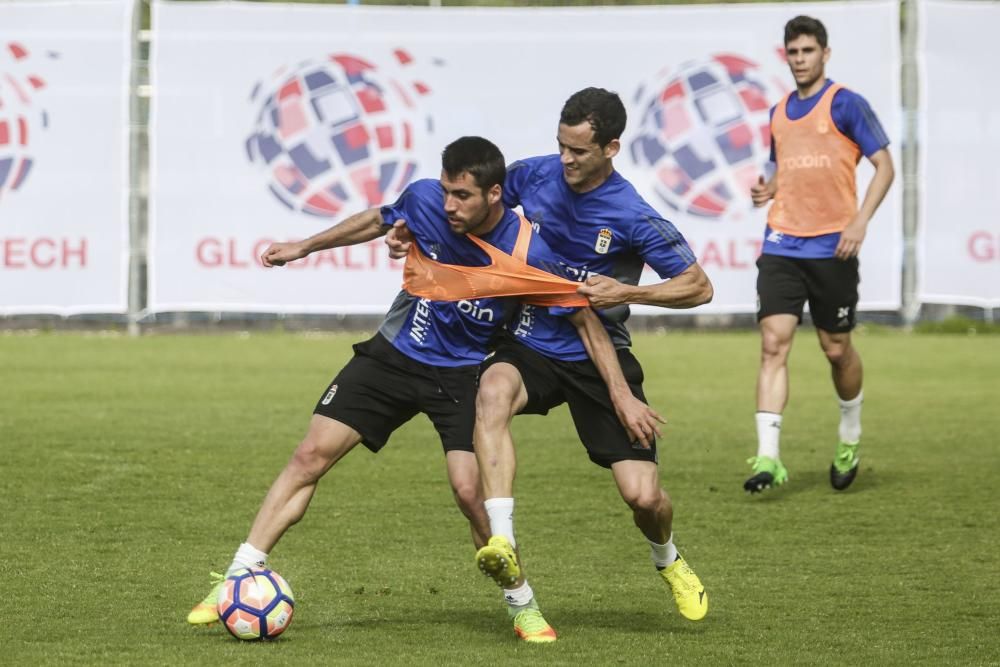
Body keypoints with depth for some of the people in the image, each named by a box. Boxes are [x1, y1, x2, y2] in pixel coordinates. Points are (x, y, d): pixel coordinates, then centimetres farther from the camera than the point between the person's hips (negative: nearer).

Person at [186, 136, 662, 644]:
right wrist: (305, 247, 16)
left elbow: (586, 322, -13)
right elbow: (377, 221, 9)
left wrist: (622, 396, -17)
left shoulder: (528, 253, -23)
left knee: (470, 490, -18)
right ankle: (237, 580, -1)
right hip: (394, 353, 3)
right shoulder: (424, 199, -15)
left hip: (464, 373, -3)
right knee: (312, 454, -7)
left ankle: (523, 608, 4)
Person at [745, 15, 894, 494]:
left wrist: (860, 221, -17)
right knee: (773, 344, -10)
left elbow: (884, 166, -6)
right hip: (781, 246, 4)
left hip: (832, 248, -4)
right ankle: (768, 458, -16)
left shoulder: (845, 104, -4)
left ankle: (850, 439, 33)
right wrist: (767, 189, 3)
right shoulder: (779, 113, 13)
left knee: (837, 350, 7)